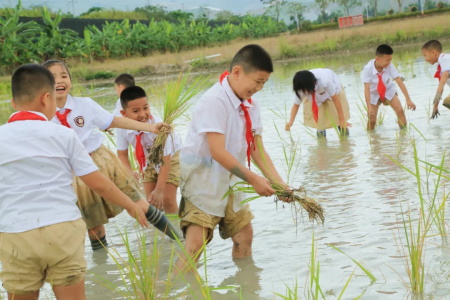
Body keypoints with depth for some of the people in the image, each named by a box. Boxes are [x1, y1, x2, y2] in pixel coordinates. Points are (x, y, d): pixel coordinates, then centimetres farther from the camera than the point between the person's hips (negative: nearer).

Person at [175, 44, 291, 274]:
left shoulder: (250, 105, 3)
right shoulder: (215, 101, -23)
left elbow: (257, 149, 3)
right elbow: (218, 152, -27)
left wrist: (278, 182, -8)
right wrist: (253, 179, -23)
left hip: (229, 179, 9)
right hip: (202, 176, -9)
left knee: (244, 234, 15)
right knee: (196, 242, -16)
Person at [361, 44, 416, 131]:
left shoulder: (390, 66, -24)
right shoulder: (368, 69, -30)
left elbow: (399, 82, -25)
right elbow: (367, 89, -34)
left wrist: (408, 100, -30)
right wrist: (369, 107, -42)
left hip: (389, 91, 2)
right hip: (374, 94, -2)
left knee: (400, 111, -18)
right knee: (371, 120, -9)